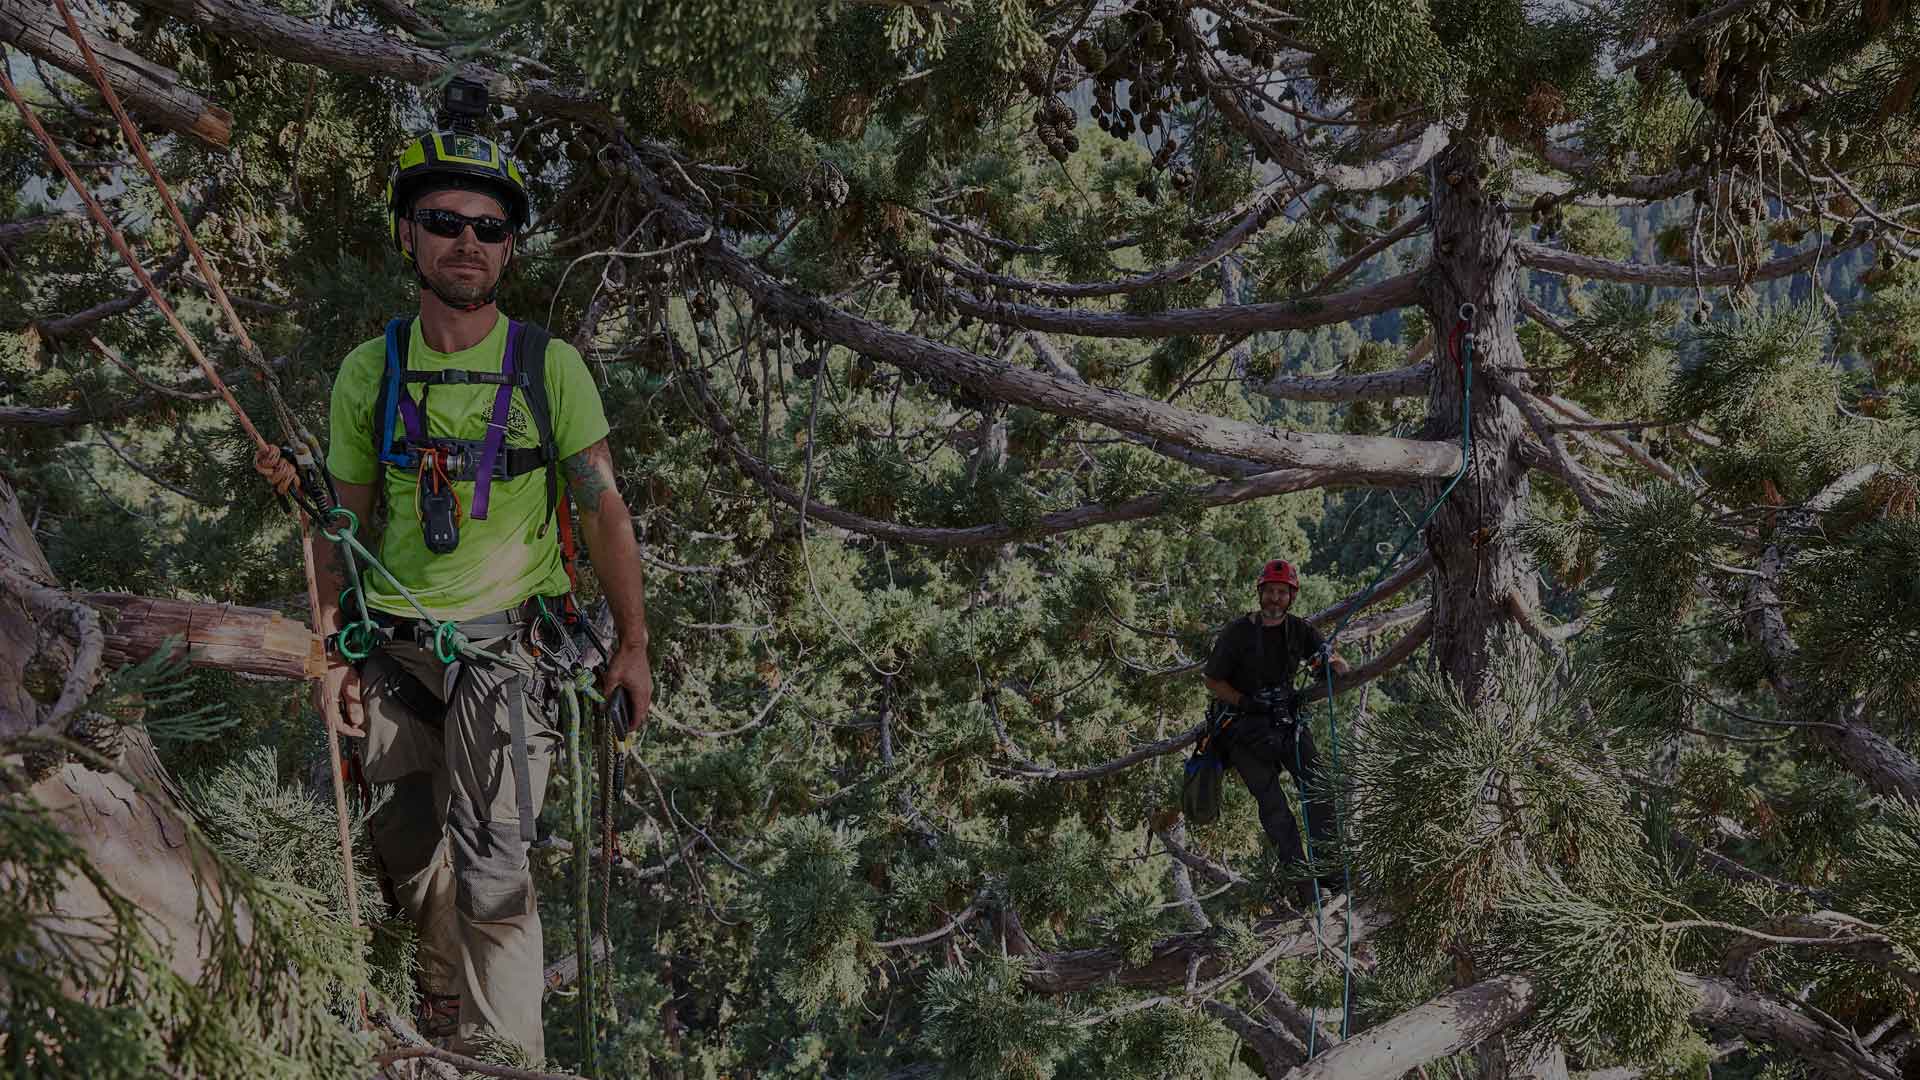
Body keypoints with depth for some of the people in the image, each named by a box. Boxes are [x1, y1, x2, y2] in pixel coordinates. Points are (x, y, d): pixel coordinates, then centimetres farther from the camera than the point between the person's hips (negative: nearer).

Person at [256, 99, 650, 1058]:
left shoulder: (550, 367, -3)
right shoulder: (369, 372, 3)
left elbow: (605, 511, 0)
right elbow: (344, 522, 10)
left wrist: (632, 646, -2)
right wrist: (332, 652, 4)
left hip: (506, 645, -3)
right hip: (395, 648, 3)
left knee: (493, 871, -11)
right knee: (411, 847, 11)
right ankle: (443, 1007, 33)